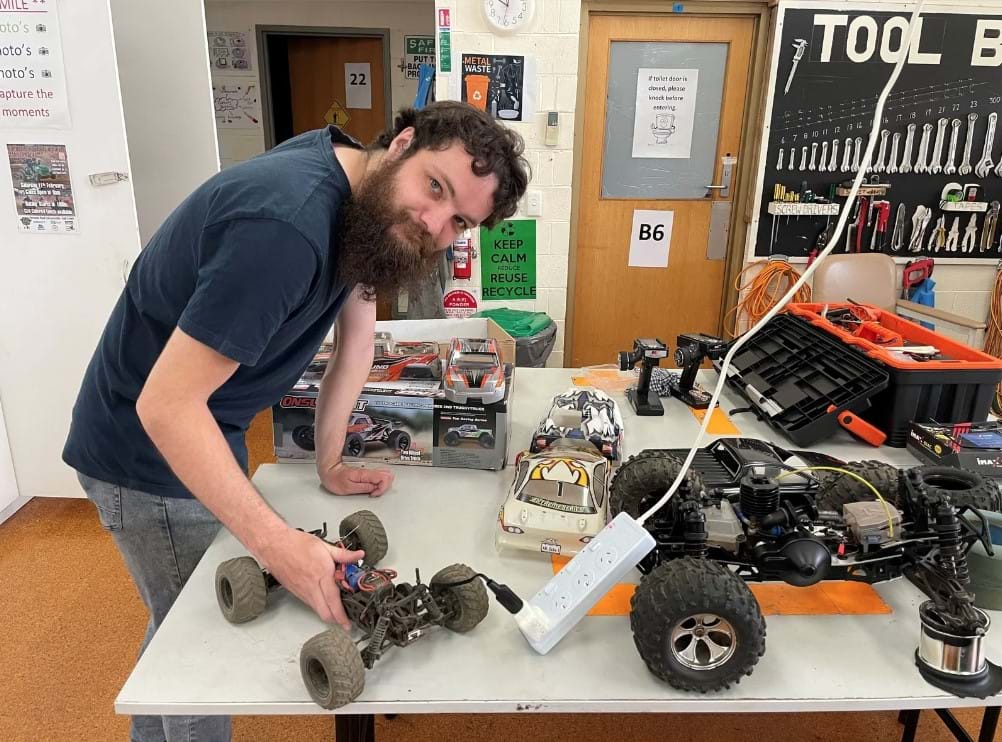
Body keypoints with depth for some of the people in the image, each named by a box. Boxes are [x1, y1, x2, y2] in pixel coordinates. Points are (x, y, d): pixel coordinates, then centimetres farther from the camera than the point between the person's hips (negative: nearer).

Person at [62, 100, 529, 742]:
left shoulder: (365, 190, -8)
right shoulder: (286, 225, -36)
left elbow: (356, 334, 0)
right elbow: (165, 405, -35)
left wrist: (329, 462, 2)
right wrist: (277, 543, -37)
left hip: (209, 430, 9)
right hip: (150, 451, -9)